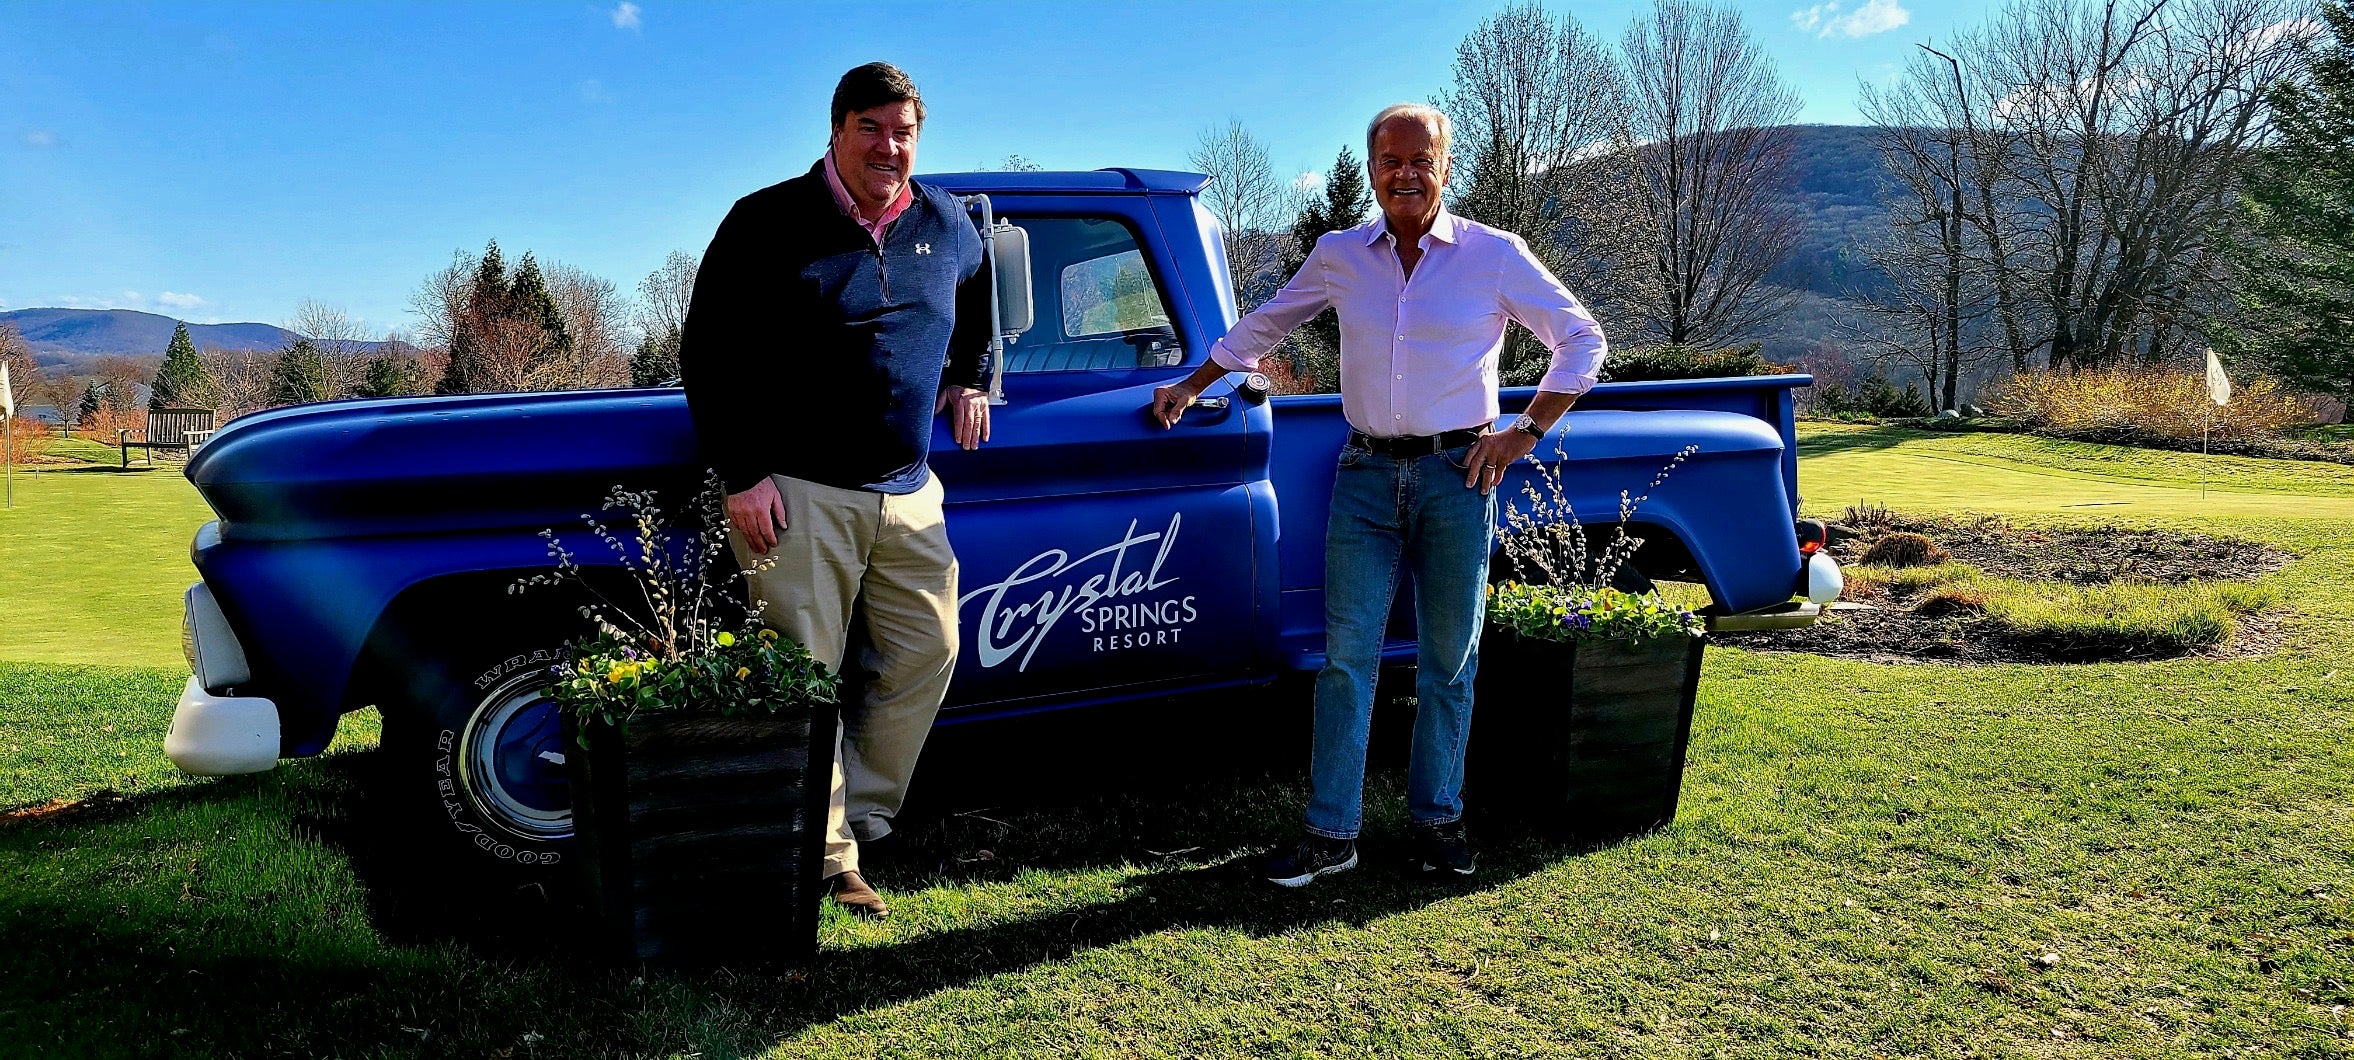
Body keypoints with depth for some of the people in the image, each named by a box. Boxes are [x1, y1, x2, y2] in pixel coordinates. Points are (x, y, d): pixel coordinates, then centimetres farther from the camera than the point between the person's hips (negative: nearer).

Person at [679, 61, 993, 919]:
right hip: (797, 492, -5)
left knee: (927, 653, 3)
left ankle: (861, 816, 18)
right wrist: (740, 476, -12)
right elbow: (706, 355, -5)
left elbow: (977, 307, 33)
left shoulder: (948, 227, 9)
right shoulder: (768, 223, -5)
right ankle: (829, 857, 5)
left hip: (908, 492, 5)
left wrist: (968, 378, 18)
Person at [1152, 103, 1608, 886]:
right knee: (1347, 655, -1)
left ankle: (1437, 819, 21)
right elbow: (1264, 326, 22)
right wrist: (1191, 385, 22)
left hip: (1457, 475, -1)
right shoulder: (1338, 256, 7)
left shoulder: (1495, 256, -1)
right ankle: (1331, 833, 5)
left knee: (1449, 661, 7)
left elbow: (1583, 339, 4)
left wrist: (1528, 431, -3)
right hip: (1366, 476, 2)